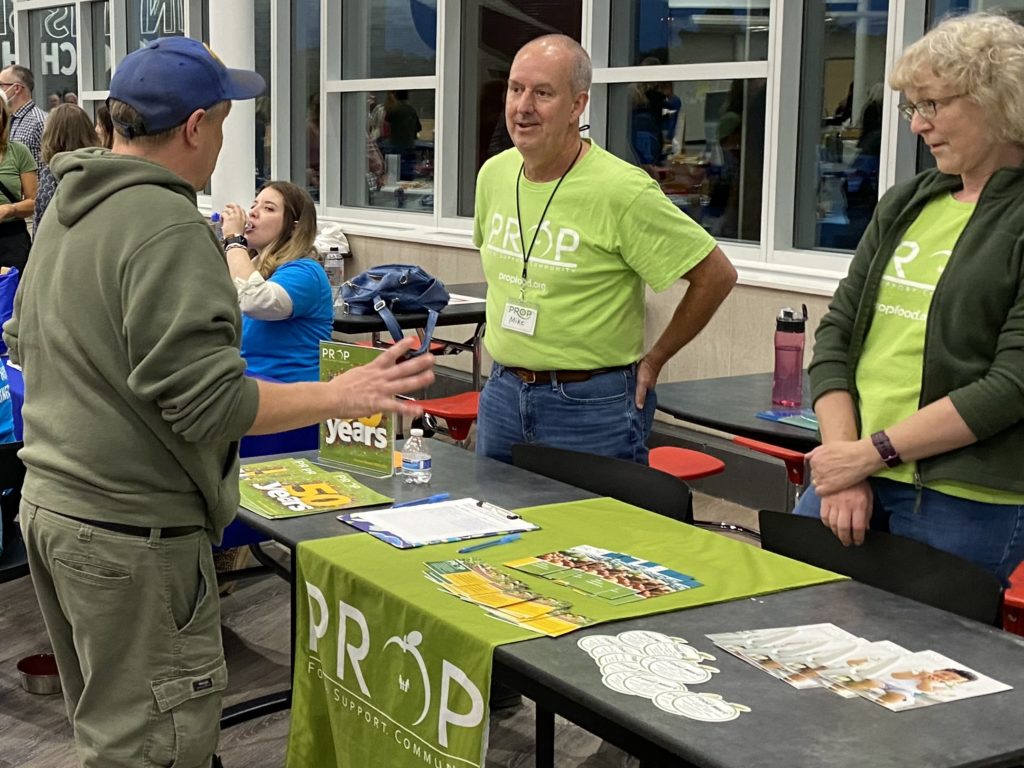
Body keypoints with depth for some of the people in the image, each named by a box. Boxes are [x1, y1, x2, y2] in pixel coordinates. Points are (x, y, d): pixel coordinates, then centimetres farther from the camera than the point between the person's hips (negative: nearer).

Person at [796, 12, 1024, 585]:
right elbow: (838, 330, 8)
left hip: (964, 505, -6)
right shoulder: (906, 204, 12)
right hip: (852, 474, 6)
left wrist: (871, 451, -13)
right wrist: (843, 466, -5)